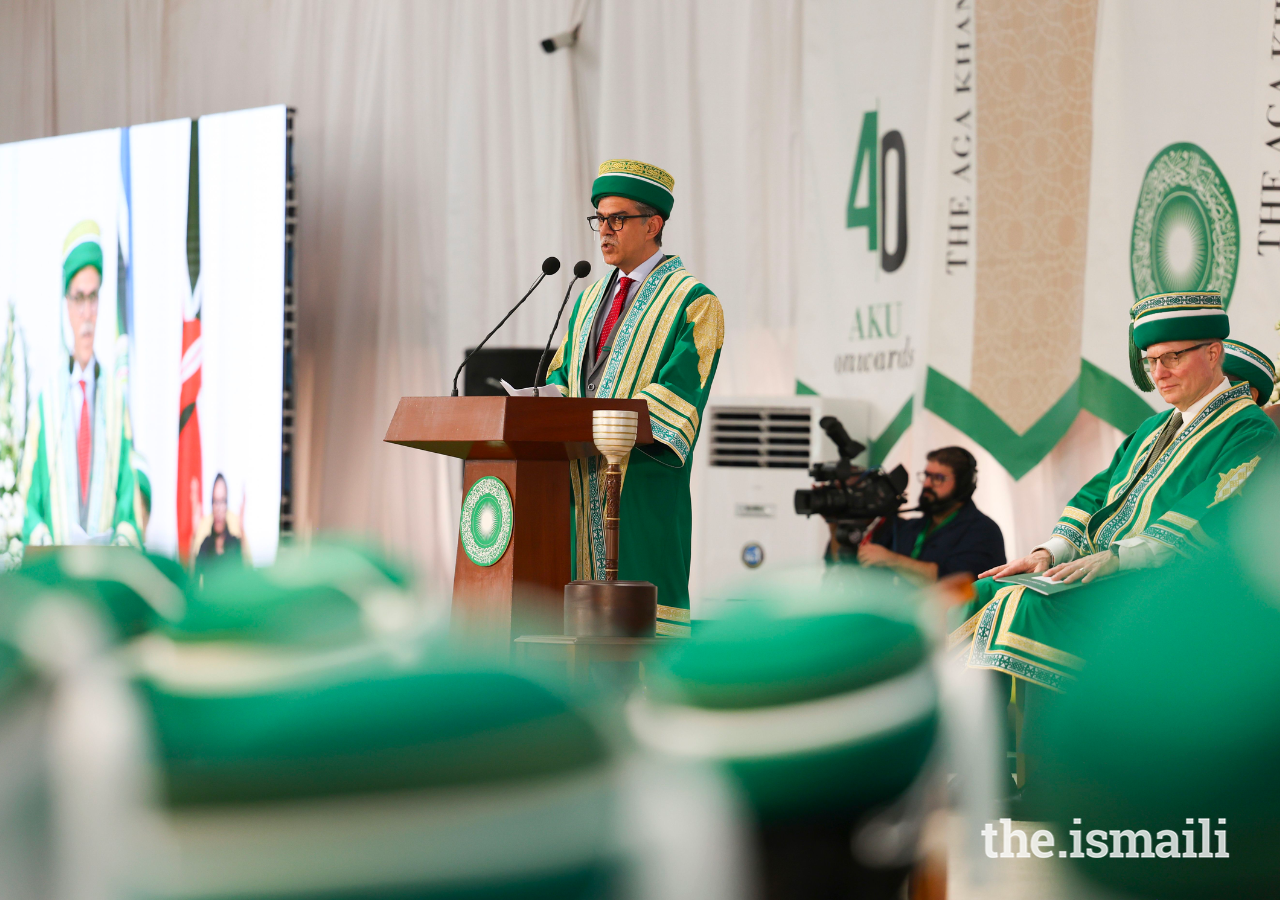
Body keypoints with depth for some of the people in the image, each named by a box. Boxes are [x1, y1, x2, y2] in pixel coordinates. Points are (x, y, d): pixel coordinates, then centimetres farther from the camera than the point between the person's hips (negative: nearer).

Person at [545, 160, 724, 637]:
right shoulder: (592, 298, 20)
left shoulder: (692, 302, -3)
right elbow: (562, 371, 18)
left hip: (644, 484, -7)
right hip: (584, 479, 7)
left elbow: (679, 392, -13)